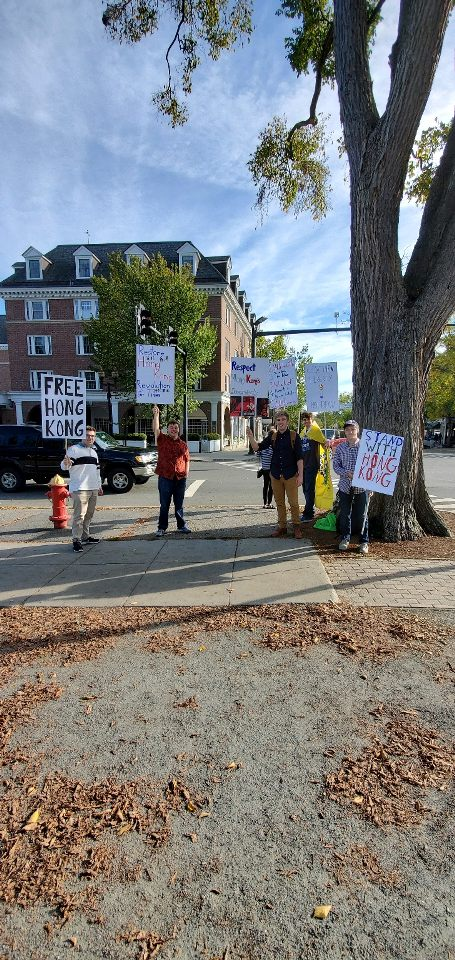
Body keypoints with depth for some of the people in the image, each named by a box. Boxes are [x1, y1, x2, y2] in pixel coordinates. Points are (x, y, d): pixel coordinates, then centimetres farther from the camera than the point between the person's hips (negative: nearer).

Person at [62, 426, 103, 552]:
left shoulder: (94, 452, 21)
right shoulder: (74, 449, -2)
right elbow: (64, 466, -11)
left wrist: (99, 485, 26)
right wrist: (66, 463, -34)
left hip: (93, 489, 8)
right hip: (79, 489, -8)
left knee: (89, 515, 14)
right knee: (79, 515, -12)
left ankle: (85, 537, 24)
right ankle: (76, 540, -8)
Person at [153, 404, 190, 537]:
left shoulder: (183, 444, 10)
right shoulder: (162, 439, 2)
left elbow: (187, 459, 15)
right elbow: (155, 429, -16)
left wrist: (186, 471, 2)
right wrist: (156, 415, -28)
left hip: (180, 478, 3)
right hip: (165, 477, -3)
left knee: (179, 504, 12)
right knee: (164, 505, 4)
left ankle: (181, 526, 23)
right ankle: (162, 528, 12)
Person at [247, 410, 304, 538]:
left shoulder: (294, 436, -4)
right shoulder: (272, 436, 6)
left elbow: (299, 457, -6)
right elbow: (257, 447, 1)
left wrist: (300, 475, -11)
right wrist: (251, 438, -17)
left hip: (290, 475, -4)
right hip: (275, 475, 4)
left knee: (293, 502, -1)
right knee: (279, 503, 11)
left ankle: (296, 527, 12)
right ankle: (282, 526, 21)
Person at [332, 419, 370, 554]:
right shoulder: (340, 447, 4)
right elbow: (336, 465, 4)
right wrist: (347, 473, -15)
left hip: (362, 486, -2)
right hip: (345, 486, 2)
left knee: (362, 515, 3)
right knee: (345, 514, 10)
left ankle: (363, 542, 16)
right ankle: (345, 539, 26)